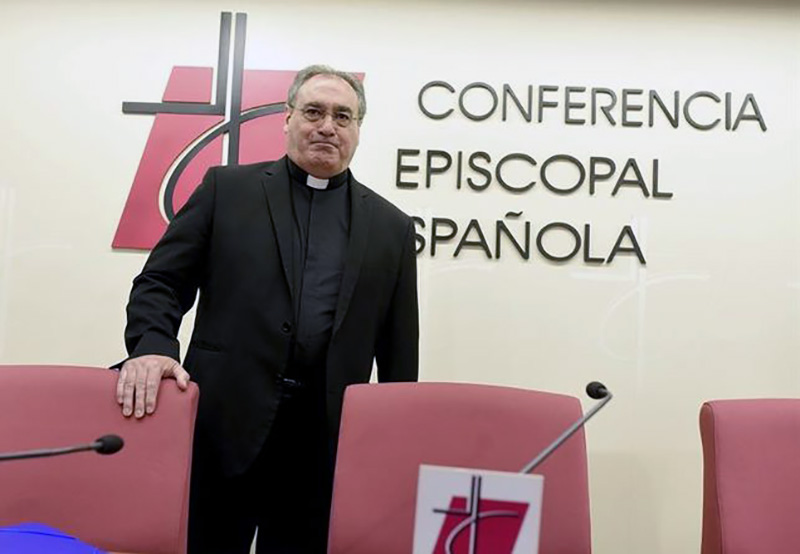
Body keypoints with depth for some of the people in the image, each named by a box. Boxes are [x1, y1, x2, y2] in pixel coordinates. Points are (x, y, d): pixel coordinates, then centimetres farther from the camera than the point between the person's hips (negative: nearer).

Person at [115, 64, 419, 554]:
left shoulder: (392, 228, 8)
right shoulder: (227, 189, 6)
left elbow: (399, 354, 8)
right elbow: (161, 283, 3)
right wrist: (152, 346, -16)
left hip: (326, 443, 1)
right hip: (224, 426, 0)